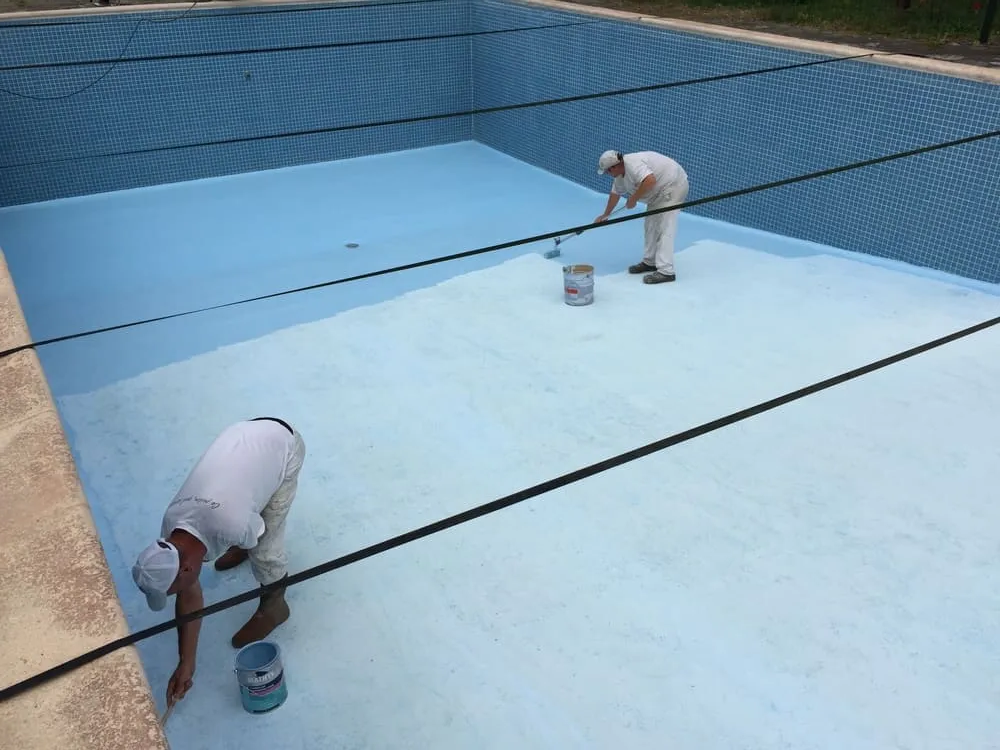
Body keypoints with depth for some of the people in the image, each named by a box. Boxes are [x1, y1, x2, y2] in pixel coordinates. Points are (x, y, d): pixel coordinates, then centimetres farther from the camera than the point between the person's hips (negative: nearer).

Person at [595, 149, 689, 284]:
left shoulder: (632, 164, -26)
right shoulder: (620, 173, 6)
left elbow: (650, 181, -39)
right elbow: (615, 193, 21)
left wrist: (633, 199, -26)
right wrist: (605, 215, 31)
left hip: (673, 185, -11)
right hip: (660, 191, 11)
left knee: (664, 228, -16)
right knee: (651, 225, 16)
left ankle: (666, 271, -20)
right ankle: (650, 262, 25)